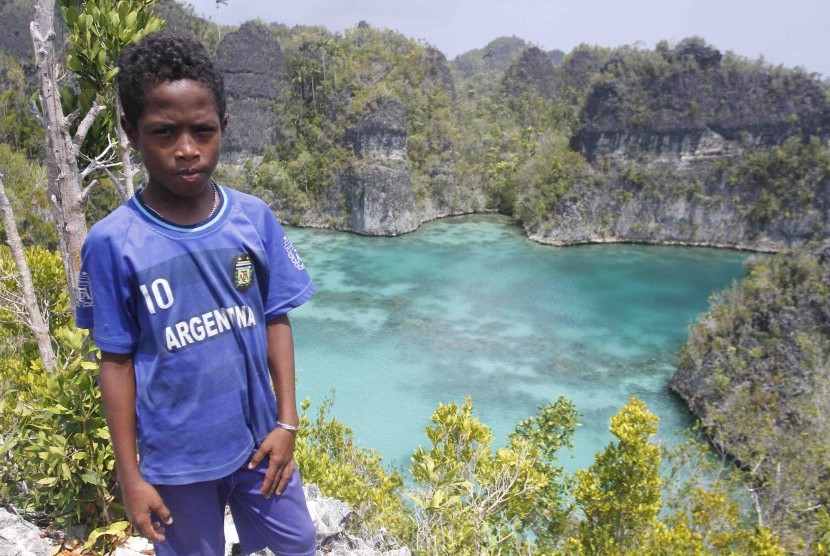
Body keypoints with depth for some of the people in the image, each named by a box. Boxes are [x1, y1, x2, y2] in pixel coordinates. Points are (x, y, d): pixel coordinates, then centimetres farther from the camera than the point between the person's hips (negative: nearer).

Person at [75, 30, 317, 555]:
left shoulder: (254, 218, -9)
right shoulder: (113, 242, -15)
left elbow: (276, 321, -2)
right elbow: (117, 360, -7)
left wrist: (287, 421, -3)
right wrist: (129, 475, -3)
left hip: (258, 438, 2)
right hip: (176, 457, -2)